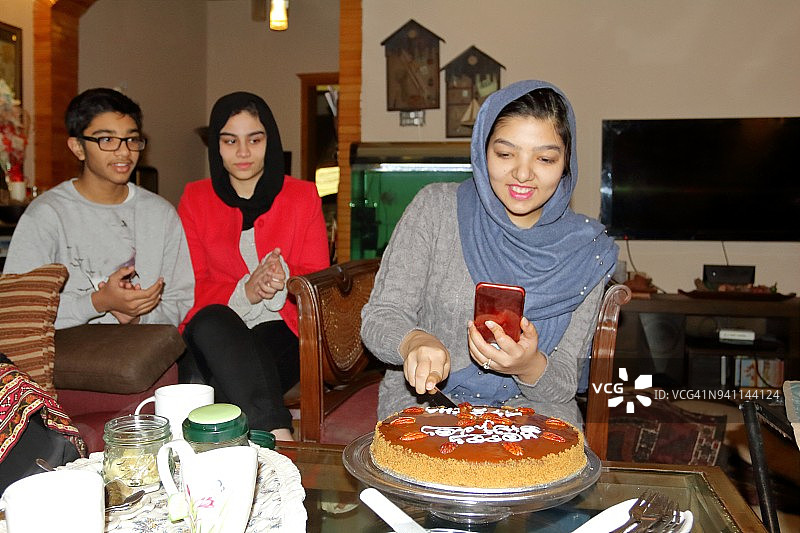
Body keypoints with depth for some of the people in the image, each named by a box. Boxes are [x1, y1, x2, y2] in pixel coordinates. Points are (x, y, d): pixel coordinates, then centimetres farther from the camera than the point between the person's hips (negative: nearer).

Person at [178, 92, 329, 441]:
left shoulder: (303, 196, 13)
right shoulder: (196, 199, 14)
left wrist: (284, 281, -17)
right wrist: (246, 291, -15)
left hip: (280, 331, -1)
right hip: (212, 334, 2)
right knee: (212, 320, -37)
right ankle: (277, 436, -45)